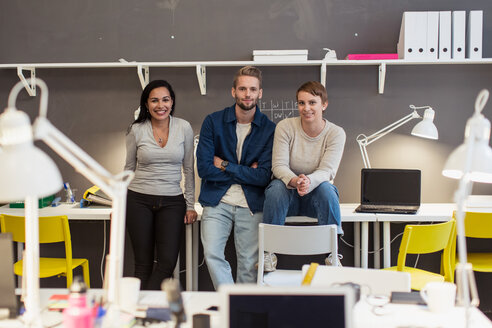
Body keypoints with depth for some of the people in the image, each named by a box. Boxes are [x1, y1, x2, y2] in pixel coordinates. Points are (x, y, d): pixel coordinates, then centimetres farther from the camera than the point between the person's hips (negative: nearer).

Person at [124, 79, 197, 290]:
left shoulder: (184, 128, 1)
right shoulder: (136, 130, 0)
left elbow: (189, 169, 8)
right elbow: (129, 169, 10)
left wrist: (190, 206, 6)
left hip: (172, 202, 1)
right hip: (139, 201, -1)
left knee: (167, 262, -9)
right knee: (143, 263, 1)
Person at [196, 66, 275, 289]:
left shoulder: (269, 129, 2)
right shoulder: (213, 122, 2)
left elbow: (264, 176, -5)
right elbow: (204, 168, -4)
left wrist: (225, 166, -7)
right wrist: (246, 172, -4)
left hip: (252, 205, 0)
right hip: (217, 201, 0)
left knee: (249, 264, -2)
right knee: (212, 254, -17)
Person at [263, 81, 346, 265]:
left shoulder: (336, 133, -7)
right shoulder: (285, 127, -7)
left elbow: (327, 171, -18)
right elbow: (279, 165, -14)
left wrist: (309, 181, -42)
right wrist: (294, 181, -38)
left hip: (316, 195, 0)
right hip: (289, 195, 0)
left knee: (326, 188, -34)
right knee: (276, 187, -33)